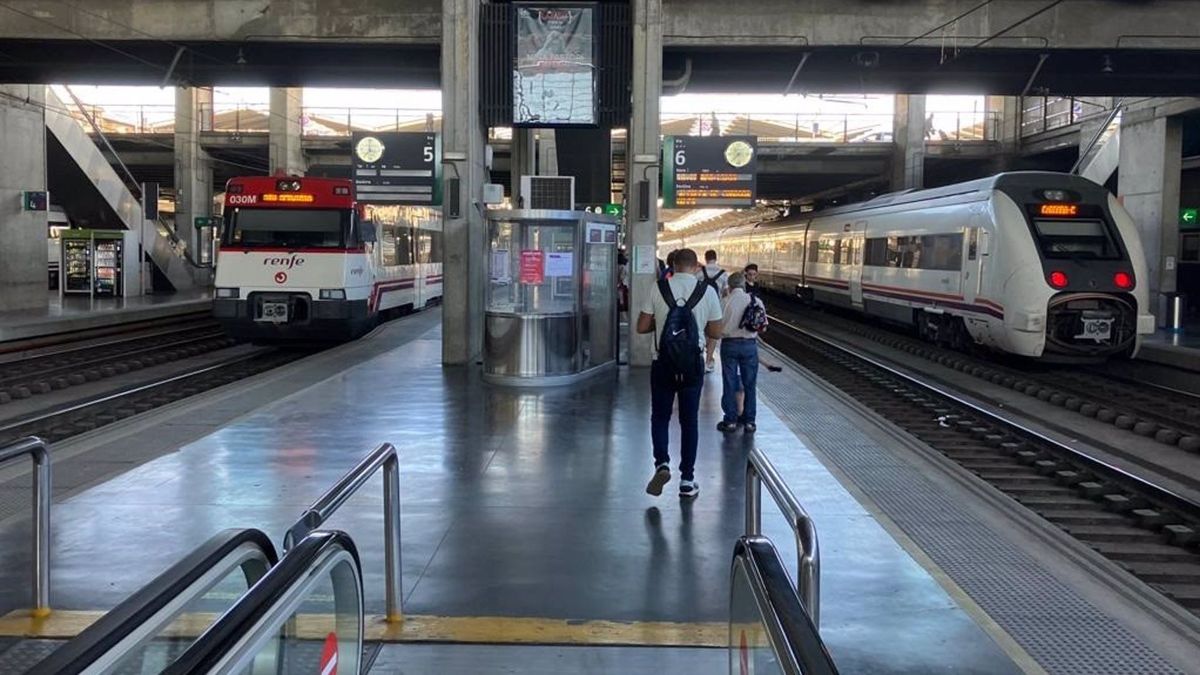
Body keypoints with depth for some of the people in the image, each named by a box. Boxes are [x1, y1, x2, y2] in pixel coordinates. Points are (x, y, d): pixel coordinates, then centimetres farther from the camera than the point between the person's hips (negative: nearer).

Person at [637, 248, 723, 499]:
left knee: (660, 416, 14)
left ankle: (662, 463, -7)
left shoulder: (659, 289, -7)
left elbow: (642, 327, -4)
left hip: (663, 363, 0)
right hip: (693, 365, 1)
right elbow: (716, 332, 1)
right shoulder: (707, 292, -6)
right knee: (689, 420, 10)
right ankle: (687, 479, 13)